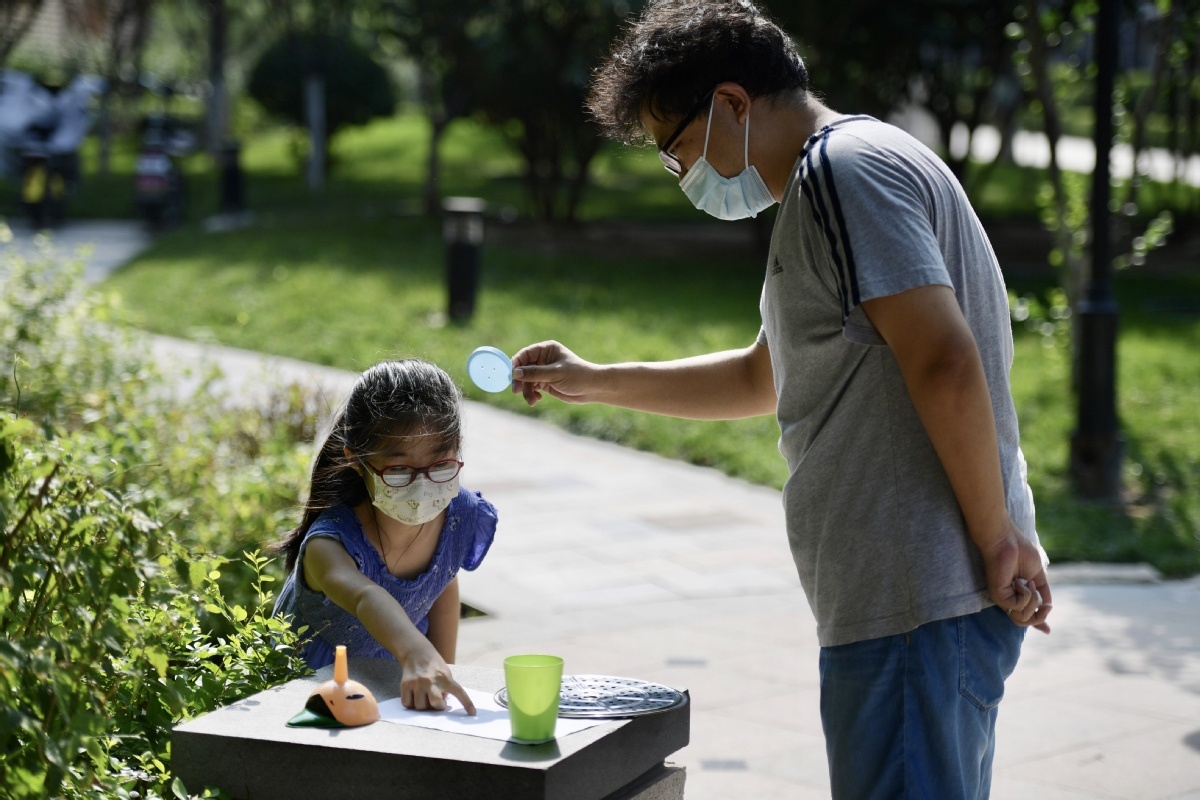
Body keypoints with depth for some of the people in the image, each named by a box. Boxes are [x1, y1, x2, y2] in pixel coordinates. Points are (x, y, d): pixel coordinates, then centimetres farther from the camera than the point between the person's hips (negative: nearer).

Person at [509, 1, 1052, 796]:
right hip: (919, 602, 11)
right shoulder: (826, 185, 23)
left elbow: (945, 366, -22)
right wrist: (596, 382, 34)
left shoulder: (843, 169, -11)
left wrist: (999, 539, -15)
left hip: (917, 609, -11)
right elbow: (763, 378, 35)